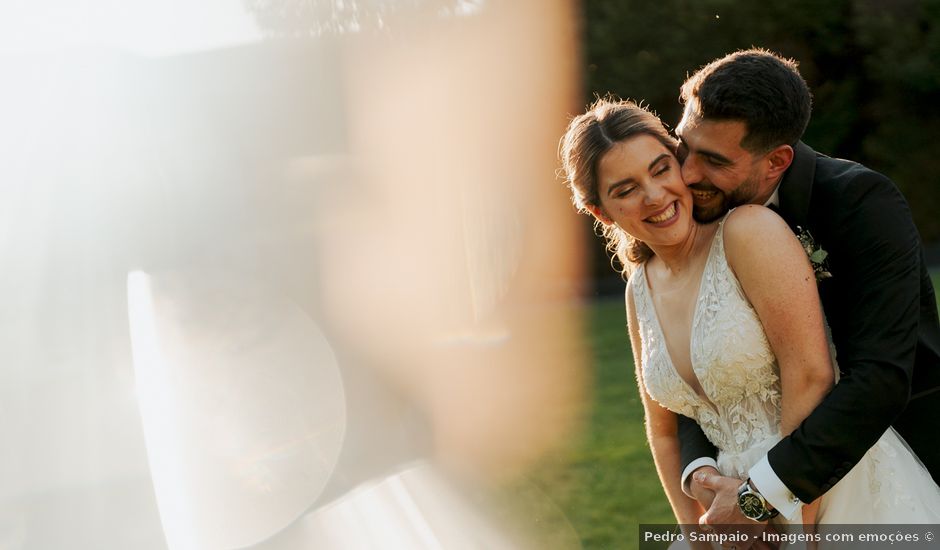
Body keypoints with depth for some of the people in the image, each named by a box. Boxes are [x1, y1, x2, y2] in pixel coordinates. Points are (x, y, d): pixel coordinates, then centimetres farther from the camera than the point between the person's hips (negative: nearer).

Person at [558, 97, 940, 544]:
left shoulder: (750, 230, -12)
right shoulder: (641, 291, 10)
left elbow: (811, 376, -18)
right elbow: (664, 432, 17)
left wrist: (797, 523, -16)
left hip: (849, 491, -6)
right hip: (757, 511, 7)